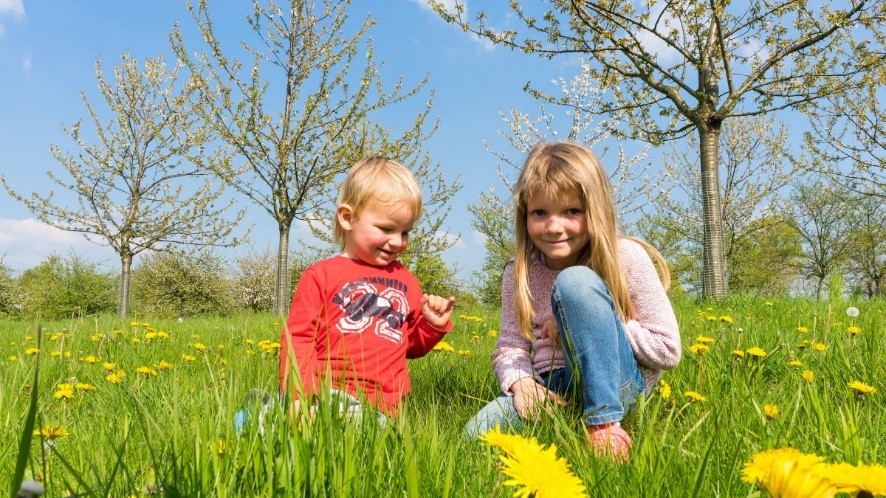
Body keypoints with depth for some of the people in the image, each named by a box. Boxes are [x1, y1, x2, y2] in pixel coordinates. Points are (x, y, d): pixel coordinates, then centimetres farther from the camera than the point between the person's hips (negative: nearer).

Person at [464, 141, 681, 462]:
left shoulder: (626, 257, -10)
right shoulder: (519, 273, 1)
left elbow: (667, 349, -10)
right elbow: (510, 346, 1)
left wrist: (585, 323, -16)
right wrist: (521, 382, -22)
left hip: (618, 384, -3)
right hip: (554, 390, 3)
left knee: (575, 282, -27)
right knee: (478, 433, -25)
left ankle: (605, 425, -24)